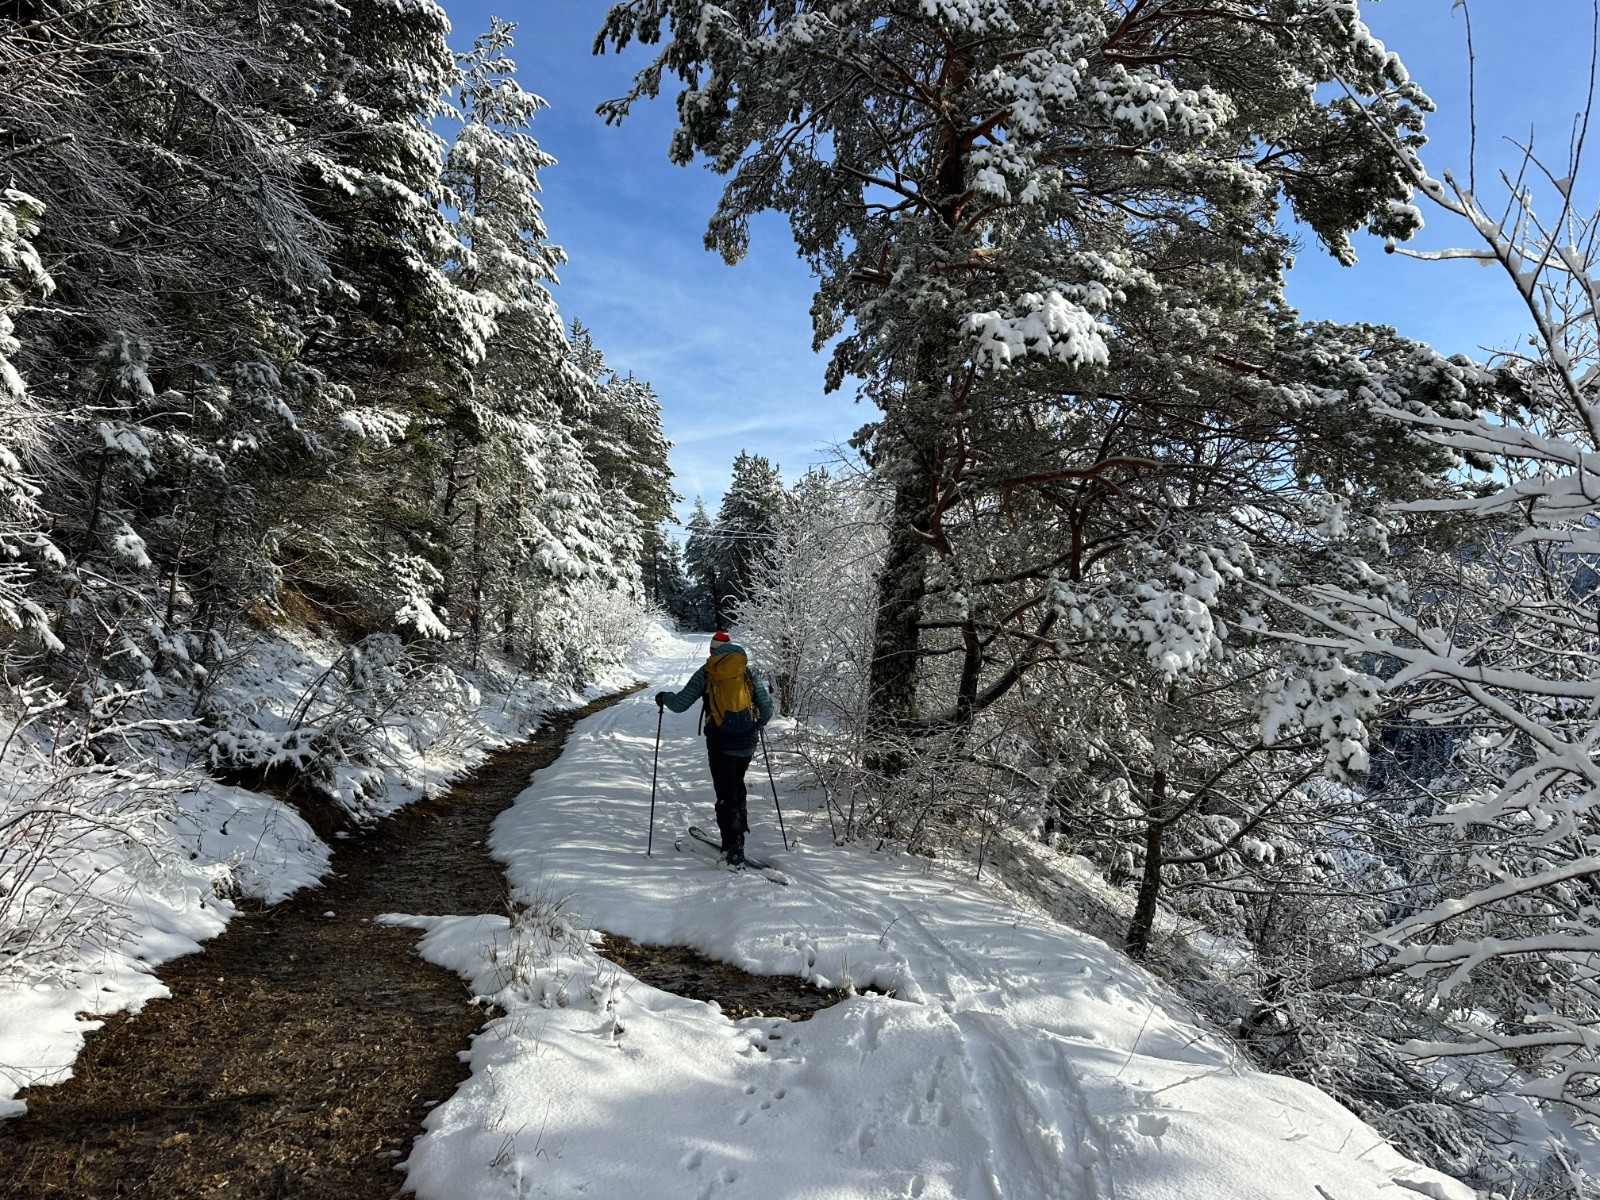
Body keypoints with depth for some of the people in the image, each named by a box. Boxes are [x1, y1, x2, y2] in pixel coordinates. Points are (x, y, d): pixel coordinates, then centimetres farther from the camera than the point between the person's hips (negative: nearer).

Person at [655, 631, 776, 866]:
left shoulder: (706, 673, 1)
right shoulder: (748, 672, 7)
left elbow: (680, 704, 0)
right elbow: (767, 708, 8)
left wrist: (664, 697, 21)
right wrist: (758, 725, 28)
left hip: (721, 742, -3)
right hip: (747, 742, 3)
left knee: (726, 794, 1)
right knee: (737, 785, 25)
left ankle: (734, 851, -4)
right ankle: (740, 828, 29)